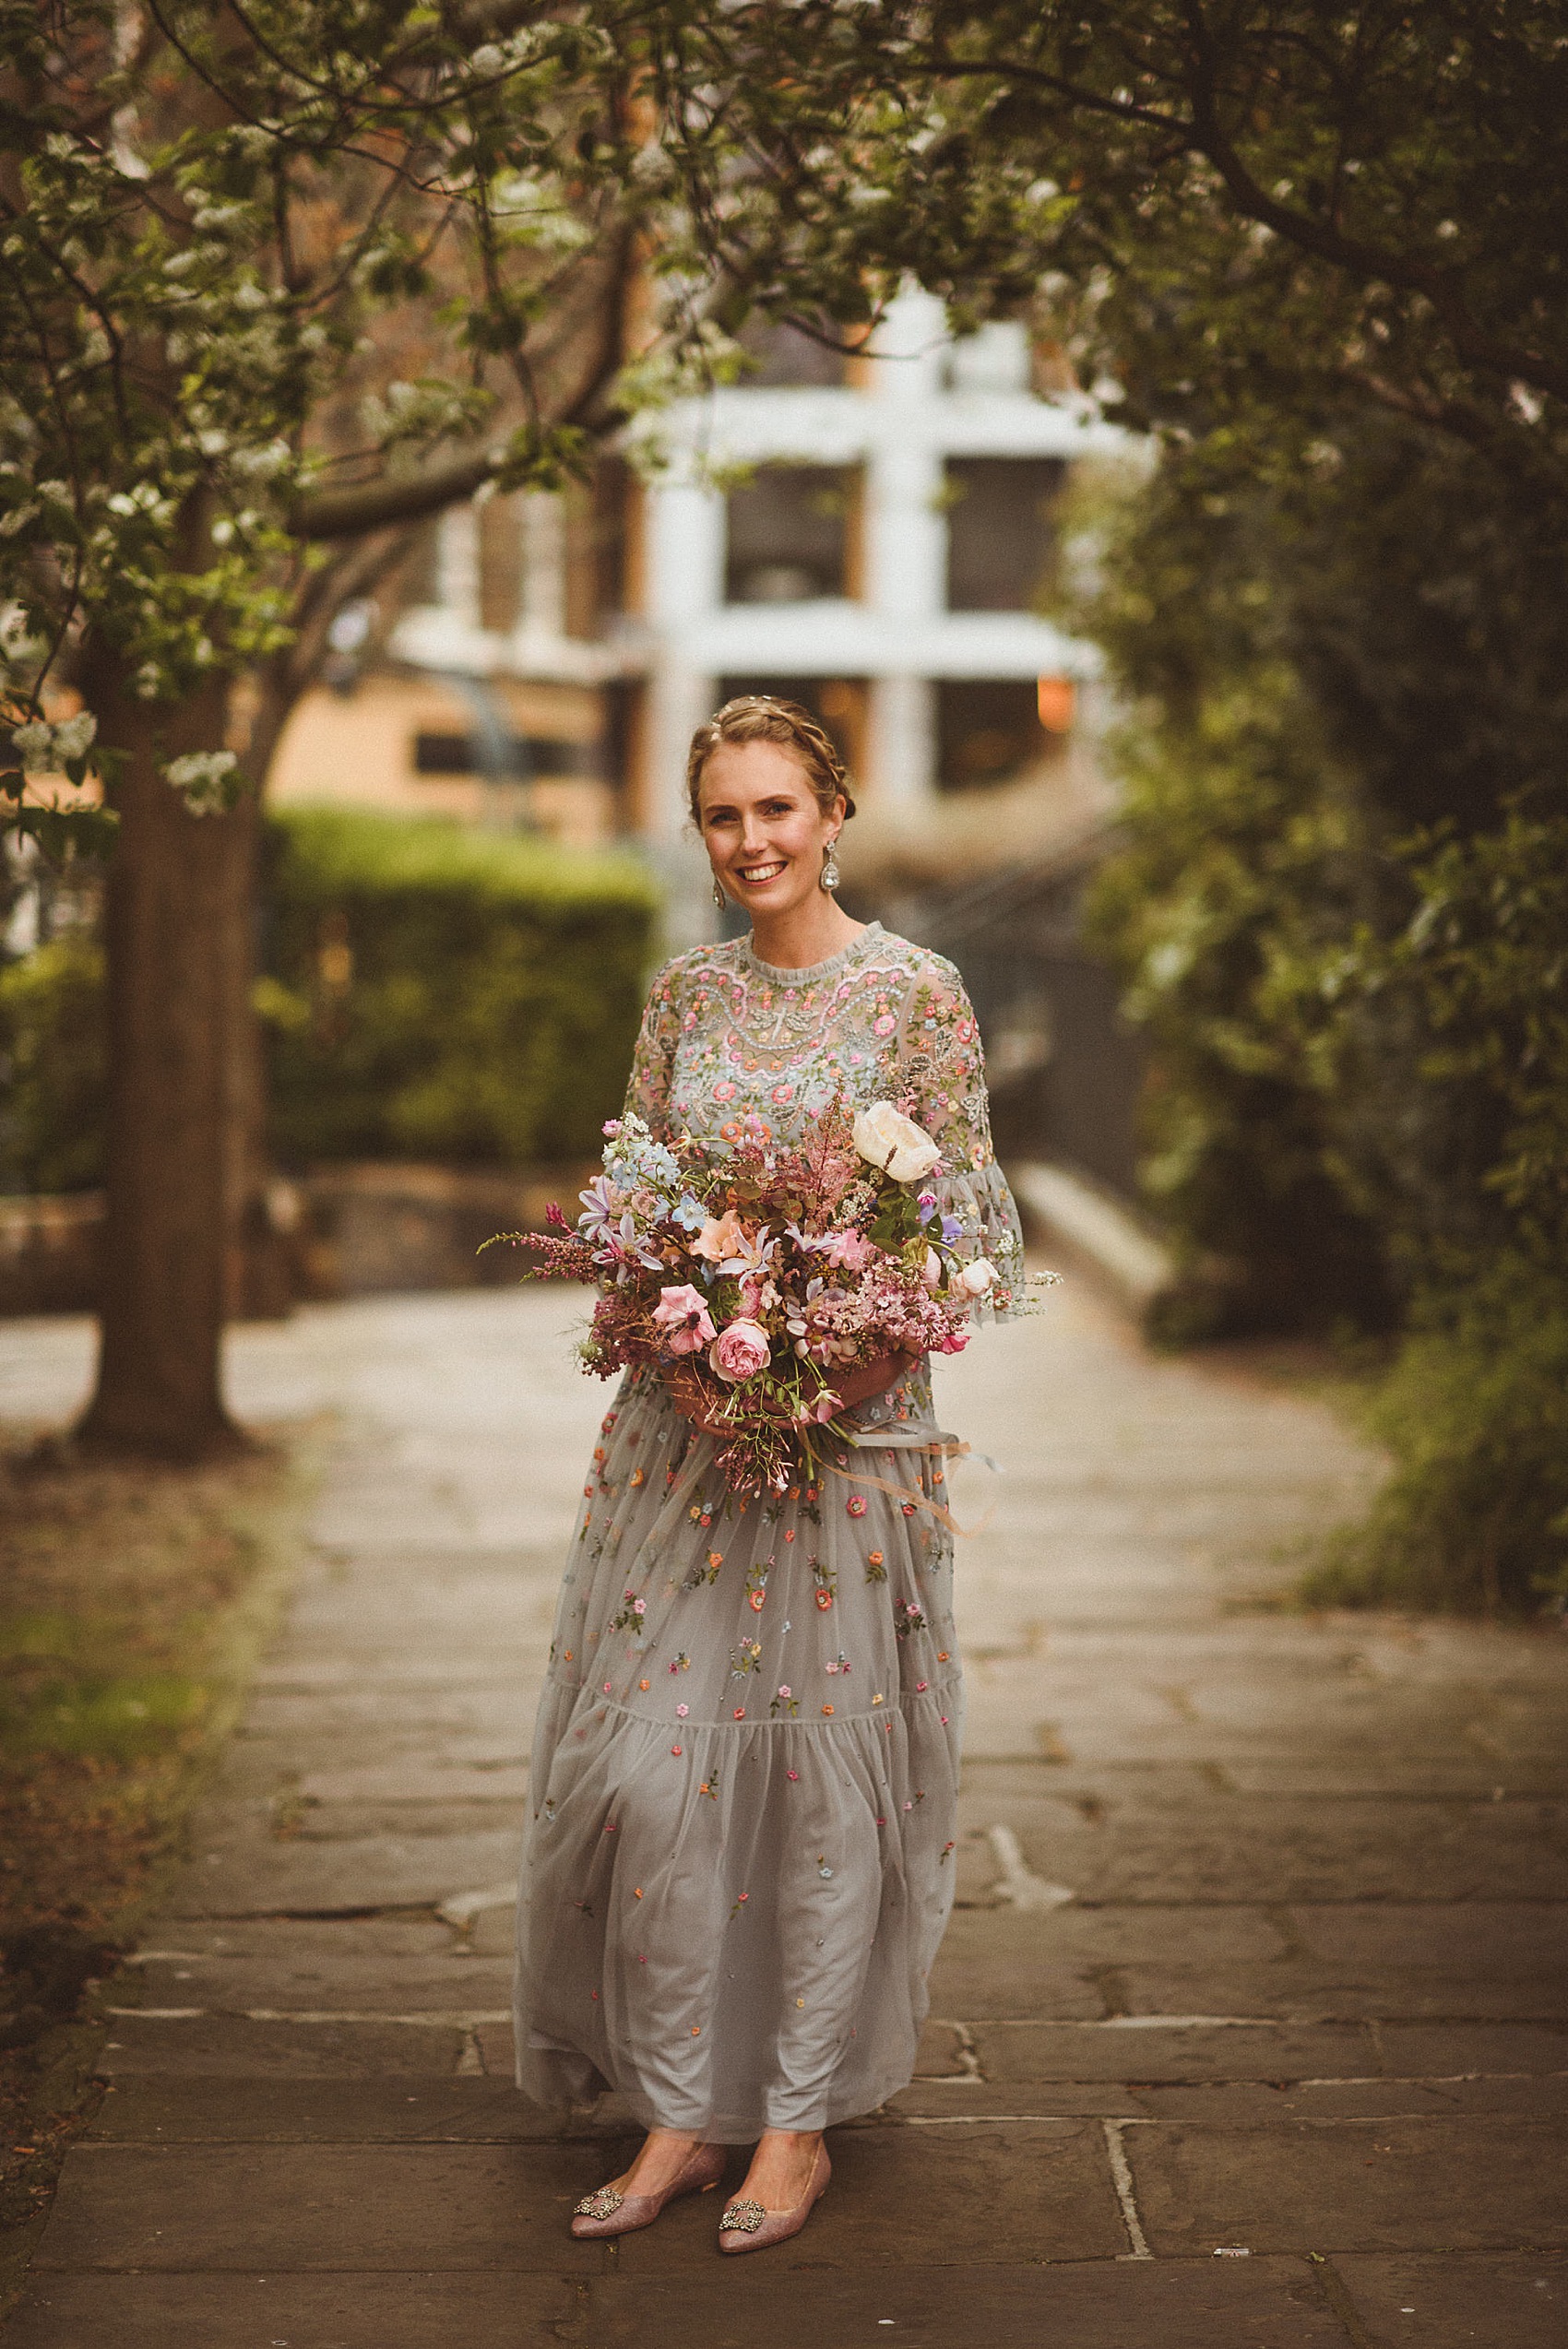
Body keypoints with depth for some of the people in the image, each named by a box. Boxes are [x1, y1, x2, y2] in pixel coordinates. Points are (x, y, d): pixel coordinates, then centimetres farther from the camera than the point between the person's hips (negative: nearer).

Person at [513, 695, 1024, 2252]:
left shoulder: (916, 993, -4)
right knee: (648, 1758, 0)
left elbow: (977, 1232, -4)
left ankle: (801, 2121, 16)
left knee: (822, 1758, 2)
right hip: (683, 1422, 4)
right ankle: (680, 2110, 13)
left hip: (851, 1430, -4)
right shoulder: (684, 995, 9)